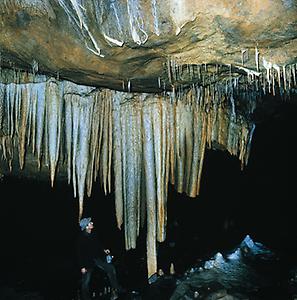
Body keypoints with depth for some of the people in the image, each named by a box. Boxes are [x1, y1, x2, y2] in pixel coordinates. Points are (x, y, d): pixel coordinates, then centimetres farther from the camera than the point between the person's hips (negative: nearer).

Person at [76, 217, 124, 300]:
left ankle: (116, 289, 11)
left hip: (97, 258, 6)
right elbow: (80, 253, -17)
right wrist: (82, 266, -17)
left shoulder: (93, 234, 0)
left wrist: (104, 250, 3)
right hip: (87, 261, -6)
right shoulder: (81, 238, -19)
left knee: (111, 268, 0)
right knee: (86, 281, 0)